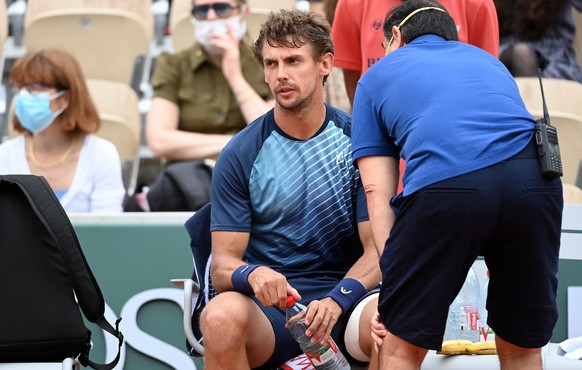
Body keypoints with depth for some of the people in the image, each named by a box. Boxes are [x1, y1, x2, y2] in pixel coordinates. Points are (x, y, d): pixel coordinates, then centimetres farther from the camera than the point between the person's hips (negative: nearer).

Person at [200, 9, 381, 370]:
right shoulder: (239, 155, 2)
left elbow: (377, 248, -1)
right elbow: (222, 263, 0)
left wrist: (336, 299, -22)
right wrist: (252, 274, -25)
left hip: (346, 298, 0)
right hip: (268, 306, 1)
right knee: (221, 316, -35)